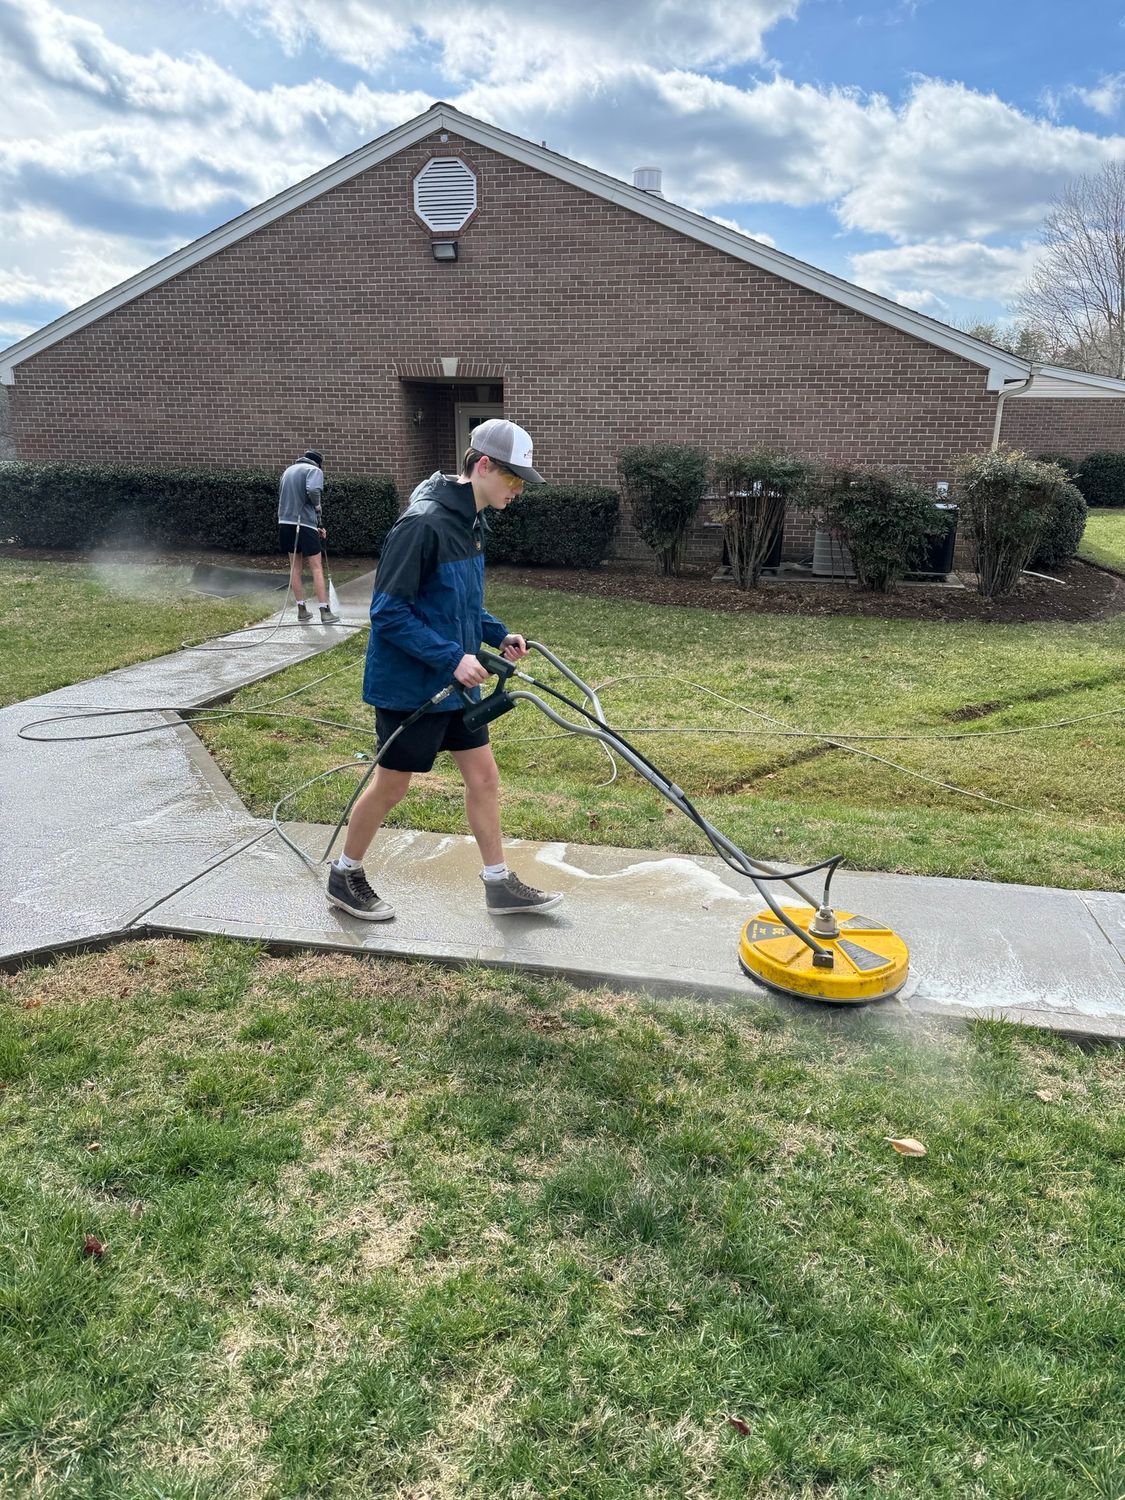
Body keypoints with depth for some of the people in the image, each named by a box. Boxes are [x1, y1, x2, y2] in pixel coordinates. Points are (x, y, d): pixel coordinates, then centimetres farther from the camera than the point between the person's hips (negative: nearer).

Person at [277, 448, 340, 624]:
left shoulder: (289, 470, 20)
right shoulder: (314, 470, -2)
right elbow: (313, 490, -22)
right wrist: (317, 504, 1)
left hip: (285, 522, 6)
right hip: (304, 523, -6)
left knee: (296, 567, 12)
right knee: (317, 567, -1)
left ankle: (302, 610, 15)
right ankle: (325, 612, -2)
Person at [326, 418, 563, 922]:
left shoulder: (469, 521, 7)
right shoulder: (423, 524, -23)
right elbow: (388, 612, -23)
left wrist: (498, 635, 4)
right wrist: (452, 658, -26)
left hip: (456, 684, 9)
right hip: (409, 686, -9)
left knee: (483, 776, 12)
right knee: (391, 784, 7)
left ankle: (499, 884, 25)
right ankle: (345, 877, 28)